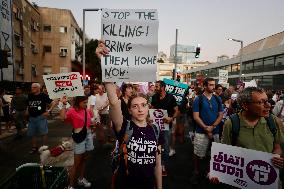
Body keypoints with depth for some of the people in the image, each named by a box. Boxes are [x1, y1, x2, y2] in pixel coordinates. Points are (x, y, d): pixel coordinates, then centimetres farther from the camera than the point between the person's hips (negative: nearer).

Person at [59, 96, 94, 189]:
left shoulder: (87, 110, 5)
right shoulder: (72, 111, -12)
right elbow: (63, 117, -32)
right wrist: (64, 105, -29)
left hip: (88, 135, 6)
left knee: (84, 159, 19)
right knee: (77, 163, 2)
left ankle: (81, 178, 39)